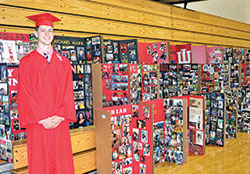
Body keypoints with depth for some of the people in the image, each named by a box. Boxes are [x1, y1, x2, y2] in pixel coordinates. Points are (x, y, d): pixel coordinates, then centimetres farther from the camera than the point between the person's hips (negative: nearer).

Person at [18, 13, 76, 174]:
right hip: (37, 123, -2)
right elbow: (25, 95, -4)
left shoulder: (63, 62, 10)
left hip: (60, 123, 2)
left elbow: (68, 92, 5)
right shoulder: (27, 62, 3)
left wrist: (59, 116, -8)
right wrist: (42, 119, -12)